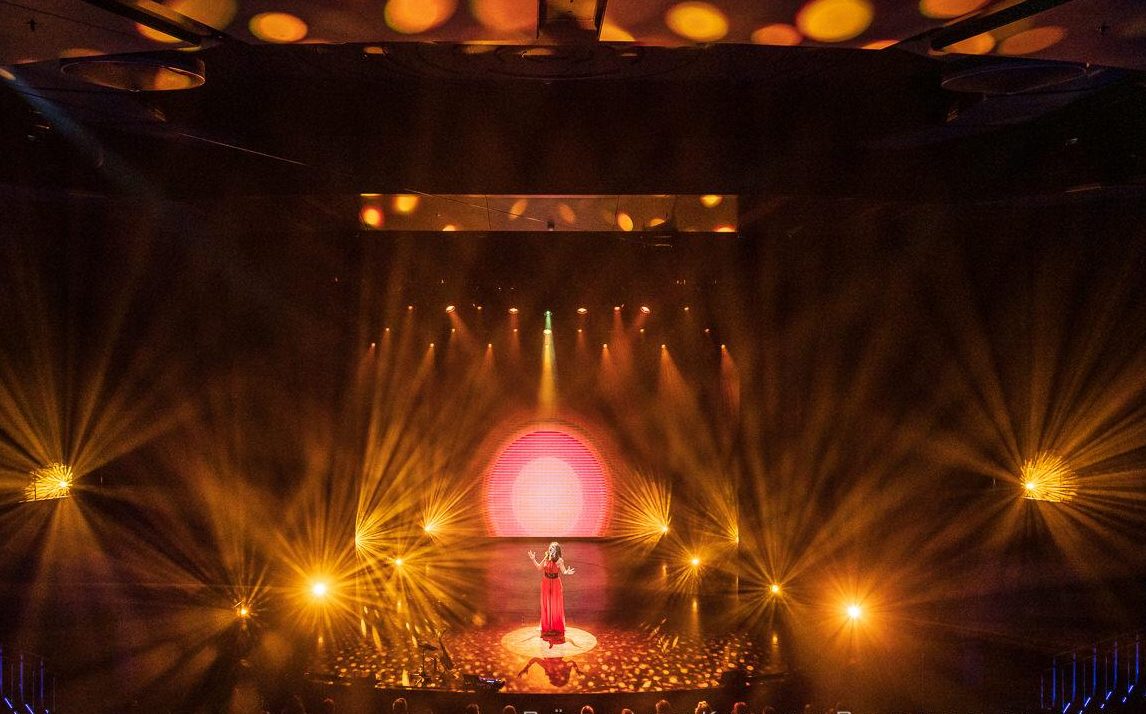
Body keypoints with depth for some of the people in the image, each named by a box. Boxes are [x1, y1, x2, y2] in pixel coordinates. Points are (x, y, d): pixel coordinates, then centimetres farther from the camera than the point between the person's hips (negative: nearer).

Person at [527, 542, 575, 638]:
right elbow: (539, 568, 8)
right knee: (546, 606, 12)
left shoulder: (559, 560, -17)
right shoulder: (546, 558, -4)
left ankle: (557, 628, 17)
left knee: (556, 606, 3)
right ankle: (547, 627, 26)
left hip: (555, 584, -4)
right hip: (546, 583, 4)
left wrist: (567, 572, -41)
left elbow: (563, 572, -19)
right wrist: (533, 560, 1)